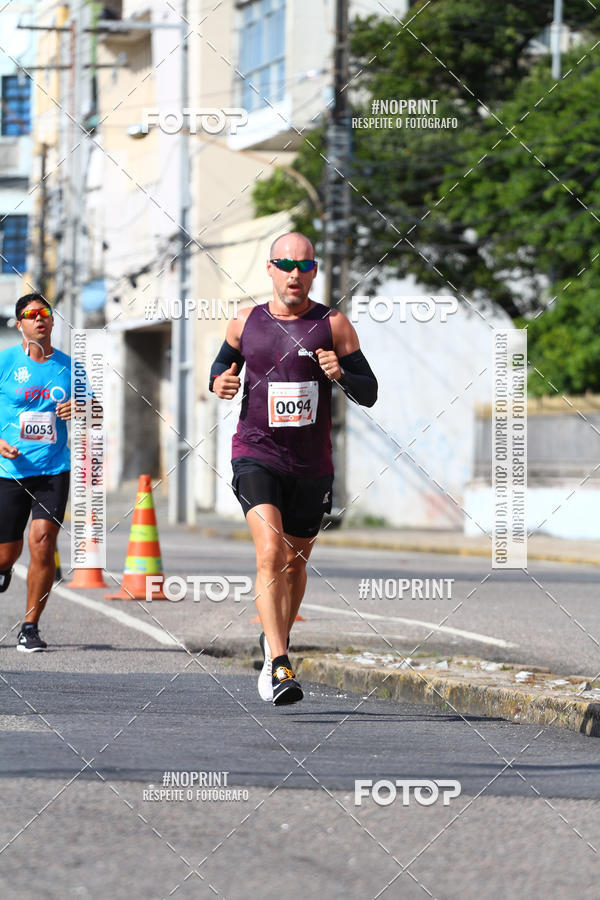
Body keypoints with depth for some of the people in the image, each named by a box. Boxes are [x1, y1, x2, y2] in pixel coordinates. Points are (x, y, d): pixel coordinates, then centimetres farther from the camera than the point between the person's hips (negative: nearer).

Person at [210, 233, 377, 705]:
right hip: (256, 455, -1)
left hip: (311, 465, 2)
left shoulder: (333, 325, -2)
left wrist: (341, 374, -21)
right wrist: (220, 382, -2)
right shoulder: (245, 323, 3)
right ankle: (280, 667, -28)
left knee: (295, 562, 16)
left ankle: (275, 642, 42)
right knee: (271, 553, -21)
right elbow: (222, 365, 21)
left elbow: (369, 395, -1)